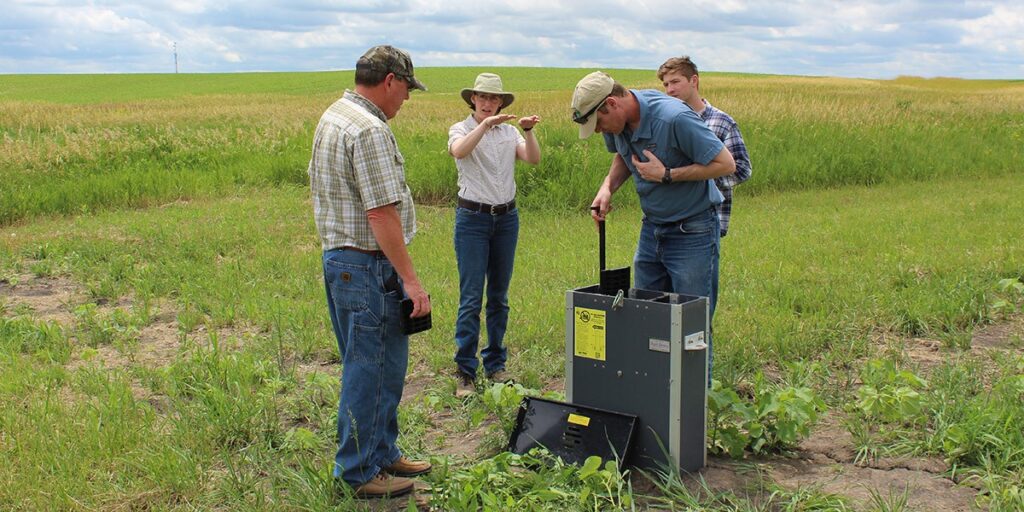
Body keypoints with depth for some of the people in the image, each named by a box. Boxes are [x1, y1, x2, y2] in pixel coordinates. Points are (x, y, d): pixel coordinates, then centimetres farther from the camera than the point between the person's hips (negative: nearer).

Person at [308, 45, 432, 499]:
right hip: (367, 265, -11)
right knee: (369, 370, 0)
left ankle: (382, 453, 30)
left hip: (339, 258, 11)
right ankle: (359, 472, 12)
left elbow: (320, 188, 22)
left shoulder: (333, 117, 14)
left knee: (387, 364, 19)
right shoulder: (369, 129, -19)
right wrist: (410, 280, -21)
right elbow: (381, 213, -24)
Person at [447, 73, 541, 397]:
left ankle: (495, 365, 21)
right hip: (473, 217, -4)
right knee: (471, 298, -6)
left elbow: (534, 159, -6)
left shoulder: (509, 132, 10)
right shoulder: (461, 130, 0)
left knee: (499, 296, 10)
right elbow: (459, 151, -24)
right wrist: (485, 124, -34)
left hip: (507, 218, 4)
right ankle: (465, 373, -1)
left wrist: (528, 132, -21)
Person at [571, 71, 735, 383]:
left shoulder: (674, 118, -26)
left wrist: (667, 175, -22)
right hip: (652, 227, 8)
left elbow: (726, 164, -20)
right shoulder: (618, 123, -5)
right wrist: (608, 186, -3)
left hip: (692, 231, -7)